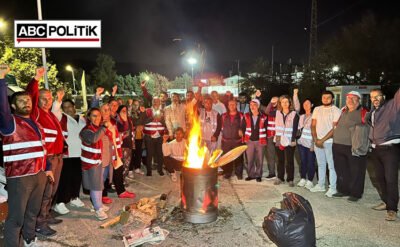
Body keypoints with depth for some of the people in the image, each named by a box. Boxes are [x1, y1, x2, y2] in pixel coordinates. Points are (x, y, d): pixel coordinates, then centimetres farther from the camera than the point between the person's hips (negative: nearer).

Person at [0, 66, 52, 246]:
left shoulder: (35, 123, 15)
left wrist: (47, 168, 20)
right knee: (16, 217, 0)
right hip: (19, 177, -7)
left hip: (39, 175, 7)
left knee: (32, 212, 21)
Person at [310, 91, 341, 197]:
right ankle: (321, 185, 24)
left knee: (331, 166, -1)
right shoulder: (317, 109, 12)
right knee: (320, 164, 14)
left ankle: (333, 188, 7)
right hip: (317, 142, 5)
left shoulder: (336, 110, -6)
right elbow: (313, 125, 10)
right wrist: (315, 139, -3)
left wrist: (322, 140, -14)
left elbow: (334, 128, -12)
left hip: (329, 142, -5)